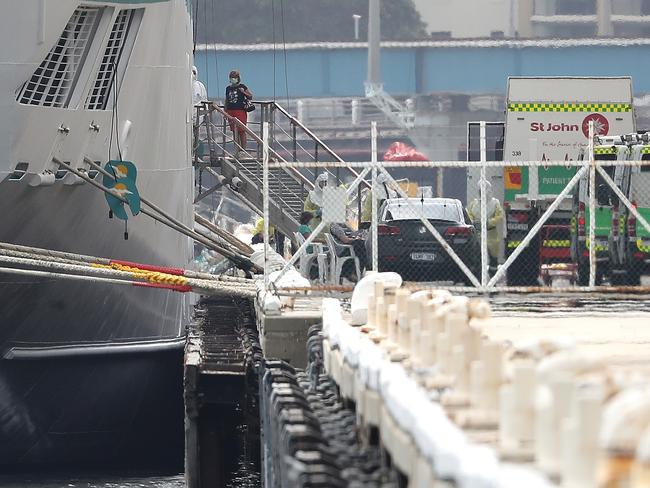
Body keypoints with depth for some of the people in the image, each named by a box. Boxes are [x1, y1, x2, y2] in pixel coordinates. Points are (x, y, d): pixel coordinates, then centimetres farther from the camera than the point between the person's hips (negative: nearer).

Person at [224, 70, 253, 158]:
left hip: (241, 111, -5)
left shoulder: (242, 87, 1)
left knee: (241, 131, -7)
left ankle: (244, 150, -3)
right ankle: (237, 150, 11)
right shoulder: (228, 88, 14)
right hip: (231, 111, 5)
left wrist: (244, 92, -15)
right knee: (234, 131, 7)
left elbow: (251, 96, 2)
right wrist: (225, 112, 16)